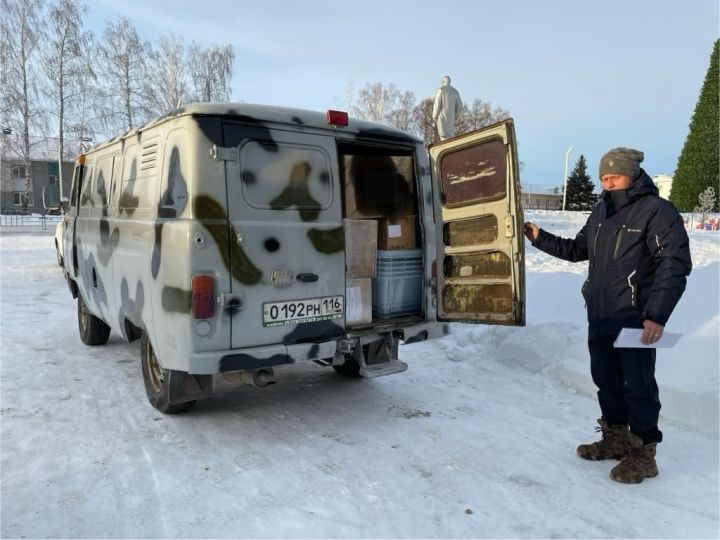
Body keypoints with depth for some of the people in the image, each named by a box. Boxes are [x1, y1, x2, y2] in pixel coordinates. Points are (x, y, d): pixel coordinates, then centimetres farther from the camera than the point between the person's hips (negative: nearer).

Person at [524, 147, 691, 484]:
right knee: (606, 380, 16)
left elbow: (675, 265, -18)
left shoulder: (657, 210, -12)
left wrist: (657, 315, -25)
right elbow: (578, 250, 20)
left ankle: (643, 454, 16)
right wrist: (540, 239, 8)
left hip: (636, 319, -7)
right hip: (599, 316, 8)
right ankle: (616, 439, 33)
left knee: (638, 386, 2)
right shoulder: (601, 211, 11)